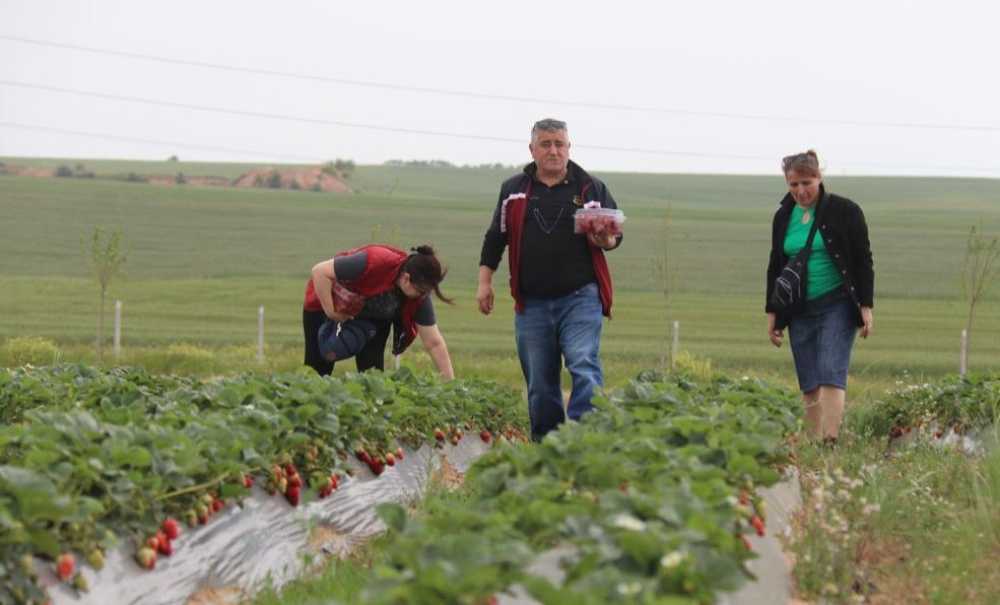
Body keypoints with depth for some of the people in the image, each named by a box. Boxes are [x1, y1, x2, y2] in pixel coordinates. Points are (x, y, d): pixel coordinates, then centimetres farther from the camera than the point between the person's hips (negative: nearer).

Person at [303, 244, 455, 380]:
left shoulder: (420, 296, -24)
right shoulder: (374, 263, -41)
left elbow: (435, 344, -19)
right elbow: (320, 271, -33)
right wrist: (330, 312, -32)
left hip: (372, 316, 4)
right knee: (316, 371, 0)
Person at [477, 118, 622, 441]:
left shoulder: (592, 189, 6)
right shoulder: (513, 190, 11)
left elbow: (614, 234, 11)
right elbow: (495, 238, 16)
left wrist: (606, 241, -12)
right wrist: (485, 282, 9)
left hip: (580, 297, -2)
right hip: (532, 303, 2)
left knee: (584, 366, -19)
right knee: (539, 382, 7)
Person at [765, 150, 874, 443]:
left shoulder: (844, 211, -5)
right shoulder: (783, 216, 8)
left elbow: (863, 261, -3)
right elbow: (775, 266, 16)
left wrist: (866, 306, -8)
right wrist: (772, 313, 13)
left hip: (837, 306, -5)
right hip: (799, 310, 5)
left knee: (831, 374, -16)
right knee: (809, 383, 4)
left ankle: (830, 440, -23)